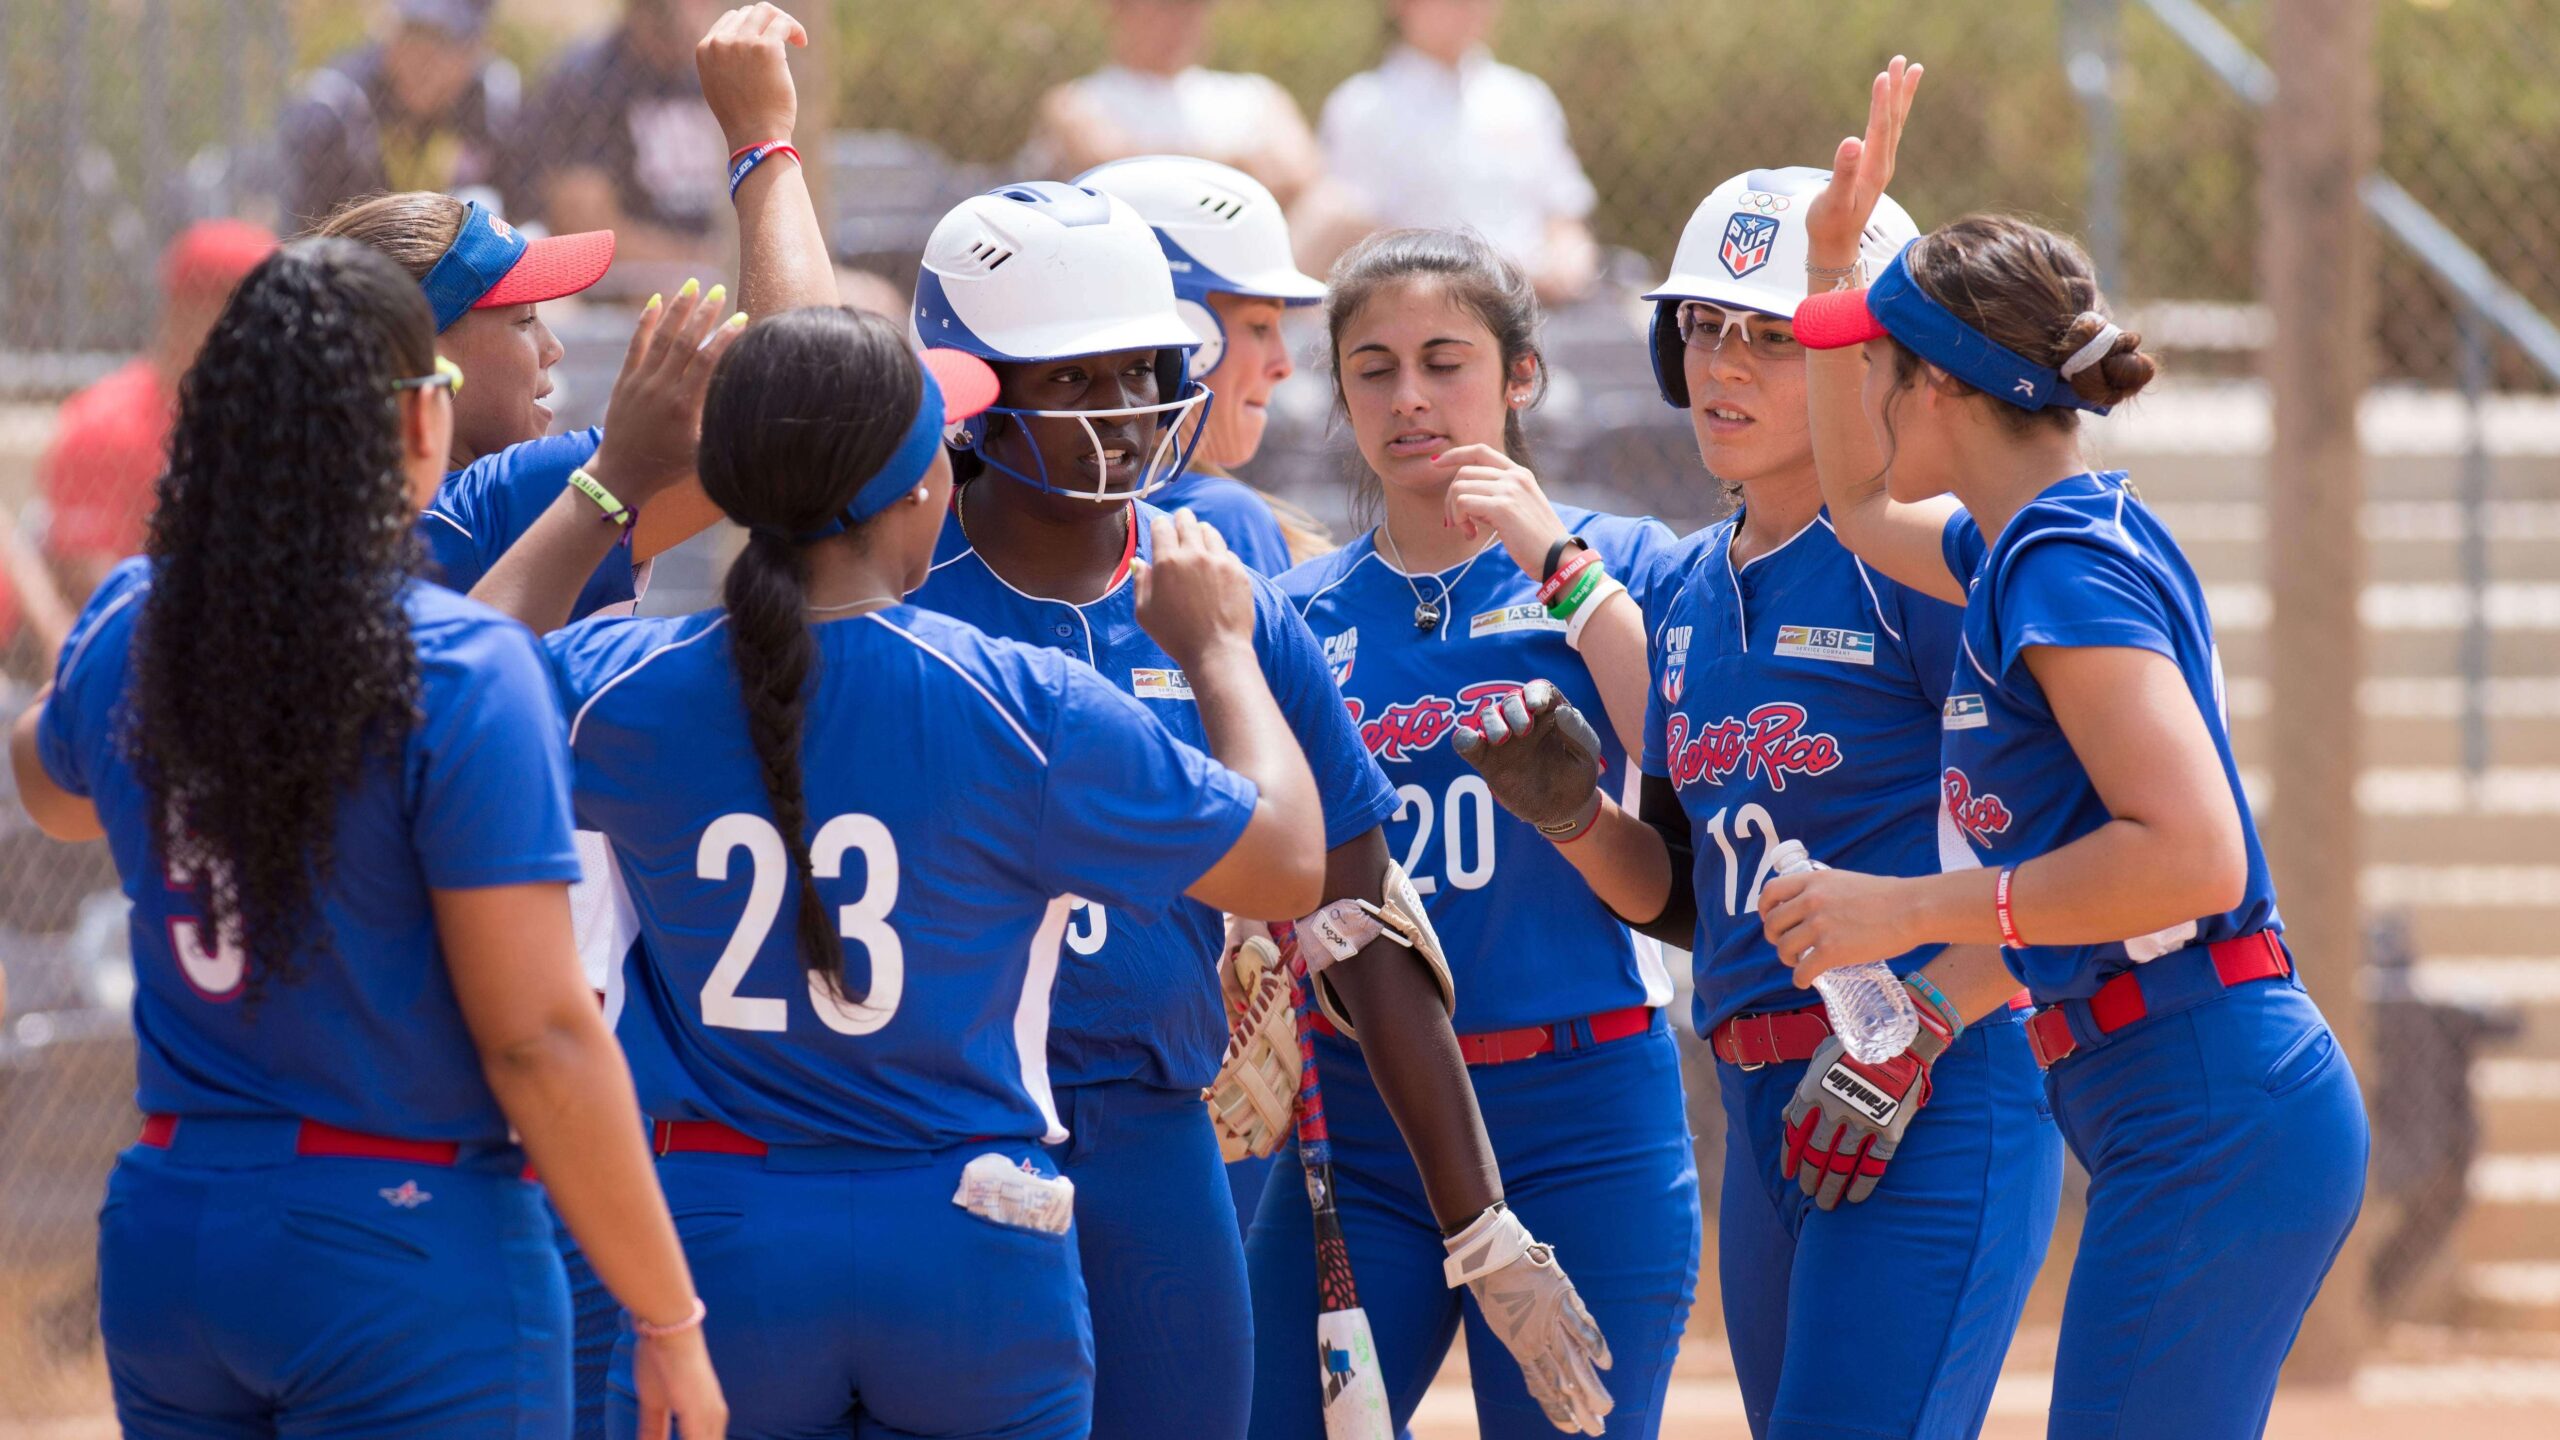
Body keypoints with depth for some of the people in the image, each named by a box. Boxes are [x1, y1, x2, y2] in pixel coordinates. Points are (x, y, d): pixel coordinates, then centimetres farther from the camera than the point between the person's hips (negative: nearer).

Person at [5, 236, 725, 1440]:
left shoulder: (130, 633, 2)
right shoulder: (459, 673, -14)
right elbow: (538, 1039, -15)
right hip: (411, 1249, -6)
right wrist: (669, 1320, -8)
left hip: (165, 1240, 6)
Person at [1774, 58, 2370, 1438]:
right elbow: (1863, 508, 39)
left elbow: (2192, 855, -25)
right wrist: (1835, 261, 30)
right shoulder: (2020, 547, 16)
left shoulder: (2066, 569, -14)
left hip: (2210, 1122, -10)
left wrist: (1916, 909, -19)